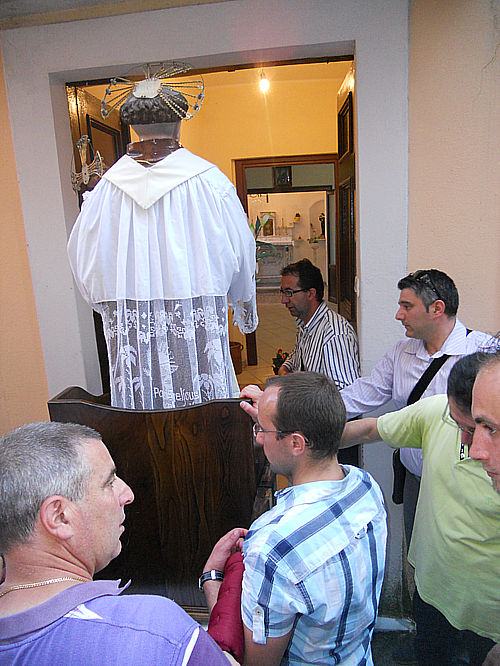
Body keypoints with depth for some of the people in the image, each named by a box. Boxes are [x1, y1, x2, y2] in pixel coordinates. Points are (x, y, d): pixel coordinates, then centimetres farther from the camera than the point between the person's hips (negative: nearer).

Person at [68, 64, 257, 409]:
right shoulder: (207, 179, -3)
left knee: (143, 399, 9)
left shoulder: (109, 184, 2)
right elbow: (237, 248, 2)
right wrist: (245, 303, 16)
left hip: (131, 322, 2)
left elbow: (84, 253, 8)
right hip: (195, 314, -2)